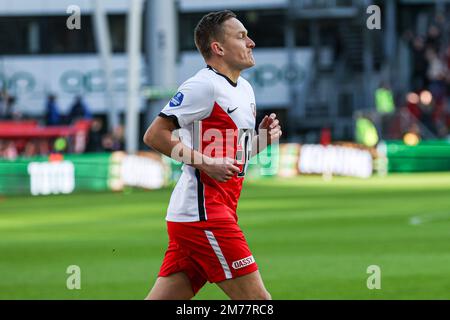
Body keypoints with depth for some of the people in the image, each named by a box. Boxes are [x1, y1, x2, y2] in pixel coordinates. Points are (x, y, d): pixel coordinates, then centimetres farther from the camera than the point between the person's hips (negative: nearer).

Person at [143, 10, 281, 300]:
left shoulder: (245, 89, 19)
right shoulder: (204, 85, -10)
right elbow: (154, 135, -15)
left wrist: (261, 139, 9)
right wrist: (207, 162, -19)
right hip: (203, 213, -9)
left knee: (162, 299, 5)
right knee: (256, 298, -8)